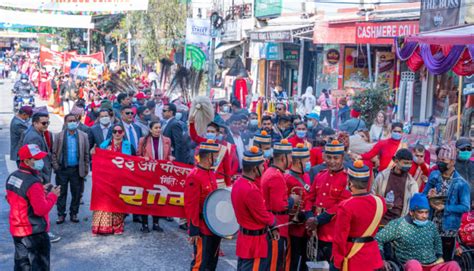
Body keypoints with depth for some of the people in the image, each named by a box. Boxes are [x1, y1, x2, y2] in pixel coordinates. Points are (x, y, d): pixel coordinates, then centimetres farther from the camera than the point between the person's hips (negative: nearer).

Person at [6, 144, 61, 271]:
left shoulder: (12, 177, 3)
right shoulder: (33, 183, -24)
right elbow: (41, 209, -27)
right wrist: (53, 195, -12)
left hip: (16, 230, 8)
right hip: (34, 232, -8)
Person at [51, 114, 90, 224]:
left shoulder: (83, 136, 3)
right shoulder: (59, 136, 3)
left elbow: (86, 154, 3)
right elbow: (54, 153, 4)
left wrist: (86, 170, -1)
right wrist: (56, 166, -4)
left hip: (77, 169, 0)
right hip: (62, 169, 0)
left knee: (76, 193, 6)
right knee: (61, 193, 4)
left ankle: (74, 214, 18)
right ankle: (61, 214, 13)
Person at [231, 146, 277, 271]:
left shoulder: (238, 183, 2)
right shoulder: (252, 190, -29)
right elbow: (263, 217, -18)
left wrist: (268, 226, 7)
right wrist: (273, 221, 2)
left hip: (244, 236, 10)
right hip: (254, 241, -10)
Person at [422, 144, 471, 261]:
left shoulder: (461, 183, -12)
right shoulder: (434, 176, 2)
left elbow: (465, 207, -13)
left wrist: (444, 208, -18)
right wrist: (429, 197, -15)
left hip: (448, 229, -3)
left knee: (445, 261, 10)